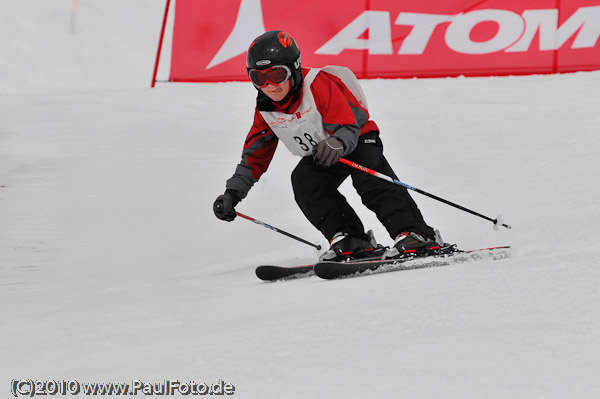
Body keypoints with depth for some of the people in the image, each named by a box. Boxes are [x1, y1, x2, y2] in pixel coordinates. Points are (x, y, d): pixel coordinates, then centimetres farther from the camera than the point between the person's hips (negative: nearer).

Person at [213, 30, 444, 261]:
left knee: (369, 178, -34)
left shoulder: (319, 85, -25)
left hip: (358, 140, -5)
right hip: (318, 156, 6)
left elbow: (348, 128, -31)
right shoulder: (265, 111, -6)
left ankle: (415, 234, -41)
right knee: (303, 180, -26)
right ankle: (350, 239, -27)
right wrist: (232, 194, -5)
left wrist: (337, 144, -55)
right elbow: (254, 157, 4)